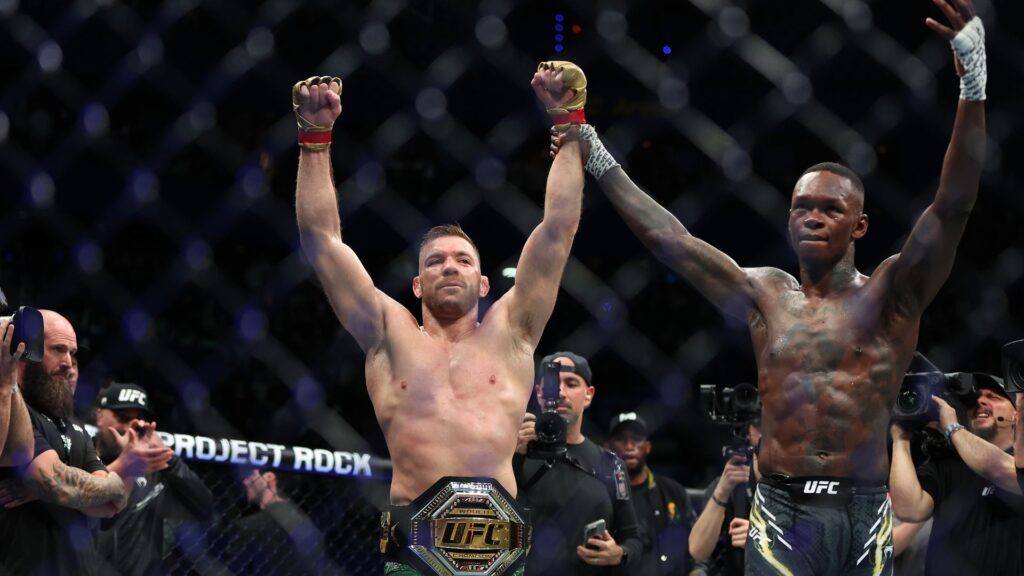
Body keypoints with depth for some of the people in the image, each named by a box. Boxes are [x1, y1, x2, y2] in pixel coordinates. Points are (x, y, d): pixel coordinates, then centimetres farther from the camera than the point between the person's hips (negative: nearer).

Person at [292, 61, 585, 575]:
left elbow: (558, 228, 17)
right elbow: (321, 237, 16)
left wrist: (569, 128, 15)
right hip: (416, 530, -1)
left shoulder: (508, 334, 19)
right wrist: (316, 136, 13)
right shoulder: (391, 337, 19)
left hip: (498, 529, 1)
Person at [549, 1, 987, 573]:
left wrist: (974, 81, -22)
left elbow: (953, 207, -10)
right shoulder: (764, 294, 12)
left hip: (863, 512, -1)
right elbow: (668, 237, 15)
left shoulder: (891, 295, 2)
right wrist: (599, 159, 14)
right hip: (782, 510, 1)